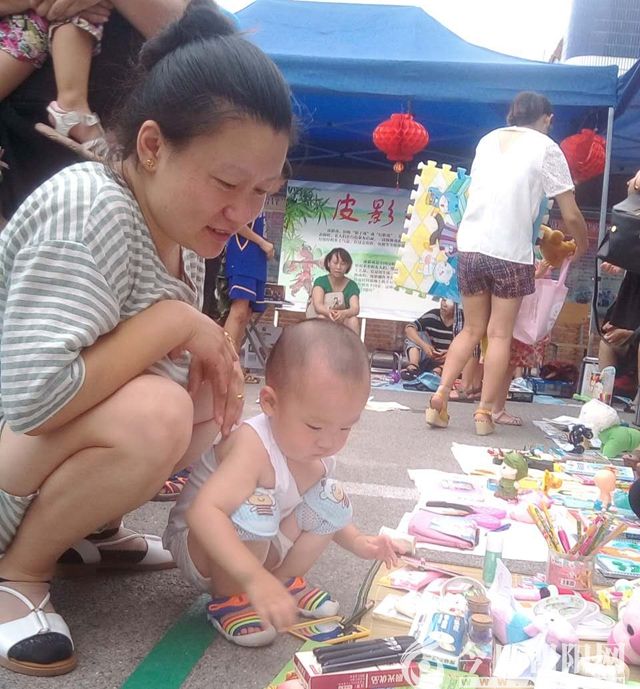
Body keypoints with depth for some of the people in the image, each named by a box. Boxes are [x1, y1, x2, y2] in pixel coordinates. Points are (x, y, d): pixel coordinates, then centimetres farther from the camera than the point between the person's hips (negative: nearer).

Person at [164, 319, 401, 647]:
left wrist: (356, 541, -1)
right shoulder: (255, 447, -36)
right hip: (196, 543, -7)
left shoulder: (318, 452, -9)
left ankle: (286, 579, 8)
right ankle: (228, 597, -13)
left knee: (331, 499, -4)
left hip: (262, 547, 7)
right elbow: (203, 512, -49)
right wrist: (255, 577, -56)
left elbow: (320, 512, 13)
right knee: (256, 509, -36)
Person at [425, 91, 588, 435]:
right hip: (511, 252, -4)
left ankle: (439, 398, 6)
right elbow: (571, 215, -2)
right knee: (500, 334, 6)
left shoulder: (488, 140, 14)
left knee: (472, 329, 15)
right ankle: (485, 412, 6)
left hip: (470, 246, 4)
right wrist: (582, 246, 18)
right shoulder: (546, 148, 0)